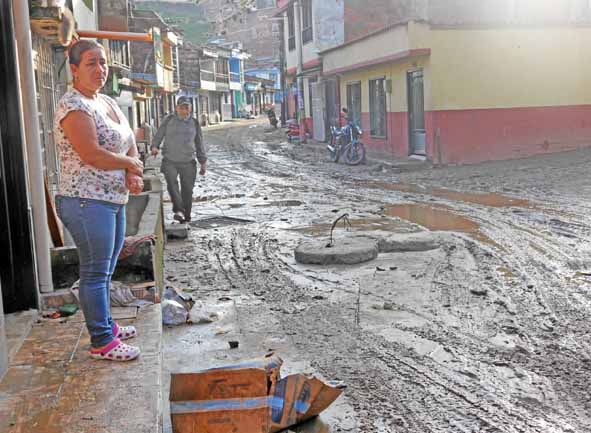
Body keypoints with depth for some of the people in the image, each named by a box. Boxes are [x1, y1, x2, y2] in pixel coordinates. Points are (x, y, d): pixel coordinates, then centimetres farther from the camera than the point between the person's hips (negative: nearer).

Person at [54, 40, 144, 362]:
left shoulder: (108, 103, 15)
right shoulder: (73, 106, -13)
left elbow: (129, 143, 17)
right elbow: (91, 155, -23)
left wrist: (133, 174, -4)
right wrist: (130, 163, -8)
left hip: (114, 201, 9)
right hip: (87, 202, -9)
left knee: (105, 271, 19)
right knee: (95, 274, -2)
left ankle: (105, 325, 33)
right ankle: (101, 342, 8)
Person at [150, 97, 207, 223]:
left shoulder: (194, 123, 11)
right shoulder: (169, 120, 6)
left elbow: (199, 144, 15)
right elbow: (159, 134, 9)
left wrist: (203, 162, 13)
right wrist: (155, 146, -11)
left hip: (188, 162, 2)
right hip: (170, 161, -1)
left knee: (187, 190, 1)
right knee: (172, 183, -26)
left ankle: (186, 217, 11)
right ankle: (178, 210, -28)